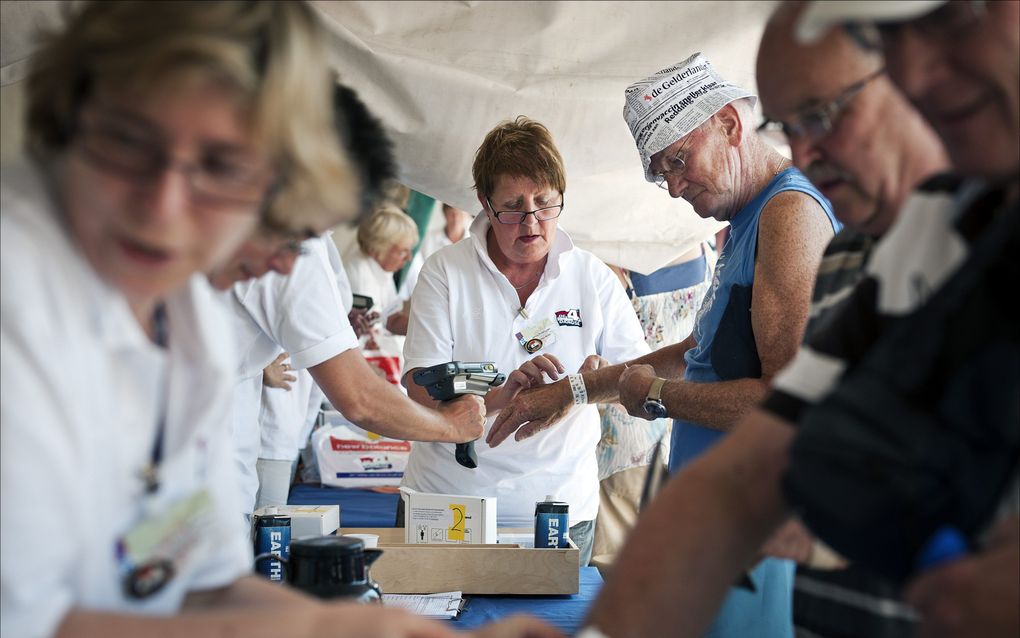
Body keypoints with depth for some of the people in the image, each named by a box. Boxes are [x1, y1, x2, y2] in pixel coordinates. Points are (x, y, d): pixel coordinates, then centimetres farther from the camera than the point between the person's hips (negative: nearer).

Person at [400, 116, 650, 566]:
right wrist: (502, 394, -27)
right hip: (445, 503, -1)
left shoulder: (594, 278, 3)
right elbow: (421, 390, -10)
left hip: (558, 508, 1)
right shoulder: (444, 272, -2)